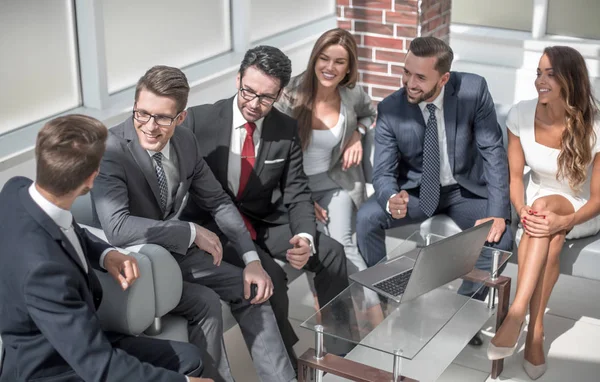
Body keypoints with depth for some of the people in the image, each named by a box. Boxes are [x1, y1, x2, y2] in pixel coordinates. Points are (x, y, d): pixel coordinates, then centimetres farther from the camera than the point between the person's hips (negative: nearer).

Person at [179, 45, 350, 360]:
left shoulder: (287, 130, -3)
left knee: (331, 253, -10)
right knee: (270, 278, -27)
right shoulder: (199, 120, -12)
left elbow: (296, 192, -2)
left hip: (264, 223, 4)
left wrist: (305, 237, -23)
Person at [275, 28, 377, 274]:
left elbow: (369, 114, 21)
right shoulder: (291, 94, -16)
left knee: (341, 244, -23)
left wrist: (358, 135, -2)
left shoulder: (353, 94, -6)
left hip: (335, 183, 2)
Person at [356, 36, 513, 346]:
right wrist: (392, 199, -40)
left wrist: (498, 213, -23)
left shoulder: (473, 90, -20)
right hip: (415, 189, 0)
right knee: (366, 218, -25)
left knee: (500, 237, -26)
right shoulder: (390, 109, -18)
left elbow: (493, 151, -15)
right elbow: (383, 172, -15)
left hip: (465, 189, 0)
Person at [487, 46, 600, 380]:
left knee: (544, 203, -36)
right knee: (549, 240, -32)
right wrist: (522, 210, -25)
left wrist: (563, 221, -35)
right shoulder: (521, 115, -12)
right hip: (539, 204, 3)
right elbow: (514, 176, -4)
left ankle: (516, 314, -39)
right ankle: (535, 329, -23)